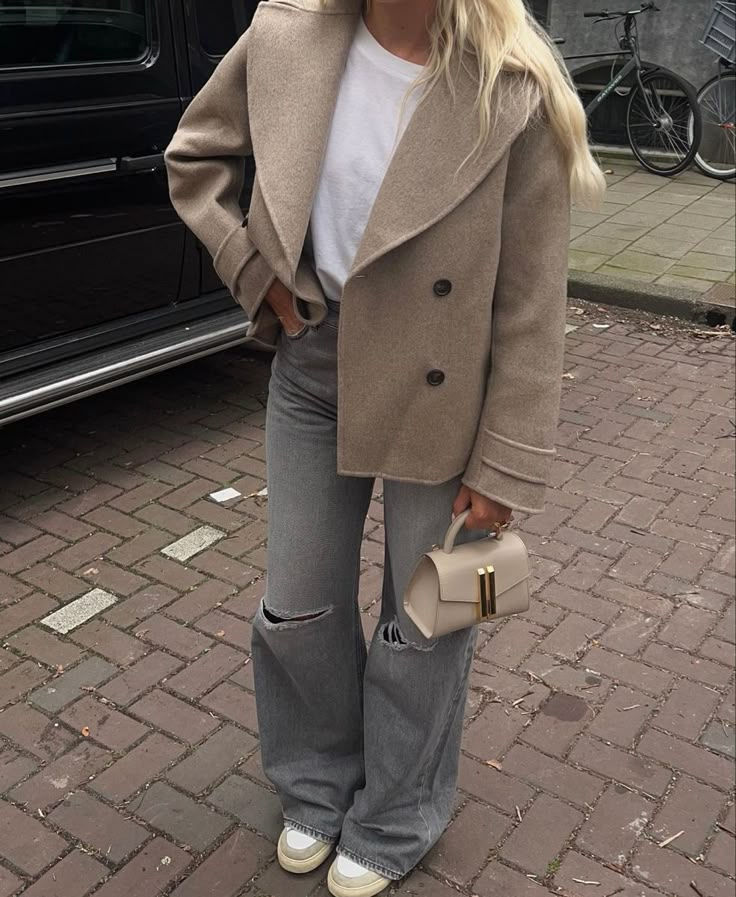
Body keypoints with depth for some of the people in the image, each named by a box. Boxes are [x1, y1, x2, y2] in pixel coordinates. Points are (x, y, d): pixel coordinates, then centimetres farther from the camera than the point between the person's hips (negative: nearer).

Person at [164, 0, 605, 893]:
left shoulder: (516, 91, -18)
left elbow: (531, 300, -14)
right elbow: (193, 156, 11)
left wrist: (507, 460, -10)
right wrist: (252, 268, -2)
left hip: (435, 391, -3)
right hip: (312, 364, 4)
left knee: (423, 621, 12)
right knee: (298, 606, 15)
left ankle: (394, 822, 41)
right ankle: (316, 786, 45)